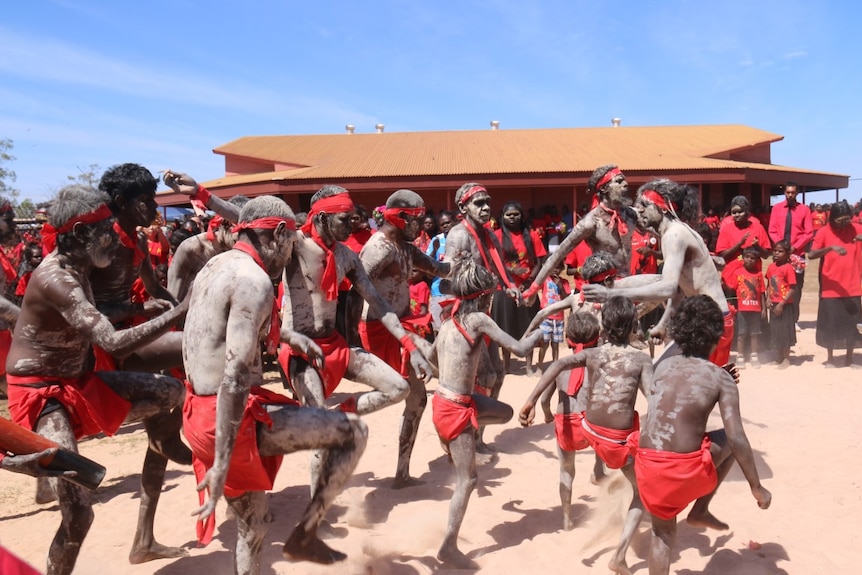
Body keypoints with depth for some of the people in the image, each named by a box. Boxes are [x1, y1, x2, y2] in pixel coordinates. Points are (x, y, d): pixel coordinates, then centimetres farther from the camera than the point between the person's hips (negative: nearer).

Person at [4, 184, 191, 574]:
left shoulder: (75, 269, 5)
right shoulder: (56, 279, -25)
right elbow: (114, 344, -35)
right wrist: (181, 311, -31)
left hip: (77, 382, 9)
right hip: (39, 395, -9)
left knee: (169, 394, 11)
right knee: (78, 512, -20)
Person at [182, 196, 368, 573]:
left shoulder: (216, 267, 13)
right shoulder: (255, 280, -17)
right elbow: (235, 377, -25)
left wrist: (287, 335, 33)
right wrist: (222, 463, -25)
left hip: (199, 415, 10)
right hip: (228, 418, -10)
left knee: (252, 529, 23)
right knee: (353, 433, 2)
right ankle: (304, 534, 12)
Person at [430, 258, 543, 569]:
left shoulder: (448, 322, 6)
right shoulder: (478, 319, -15)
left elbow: (433, 357, 22)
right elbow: (519, 349, -15)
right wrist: (540, 332, 2)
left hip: (444, 400, 8)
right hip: (455, 409, -8)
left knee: (505, 412, 24)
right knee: (467, 480, 4)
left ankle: (448, 442, 23)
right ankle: (449, 547, 13)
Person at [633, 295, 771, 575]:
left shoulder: (663, 366, 9)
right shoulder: (721, 378, -3)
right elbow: (736, 438, -7)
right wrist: (756, 487, 3)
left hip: (647, 464, 4)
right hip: (685, 469, -3)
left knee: (662, 532, 25)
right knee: (729, 443, 26)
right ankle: (700, 510, 27)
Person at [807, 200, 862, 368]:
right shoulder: (824, 232, -6)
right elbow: (811, 254, -17)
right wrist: (831, 247, -32)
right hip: (831, 287, -2)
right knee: (830, 324, 6)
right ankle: (830, 358, 20)